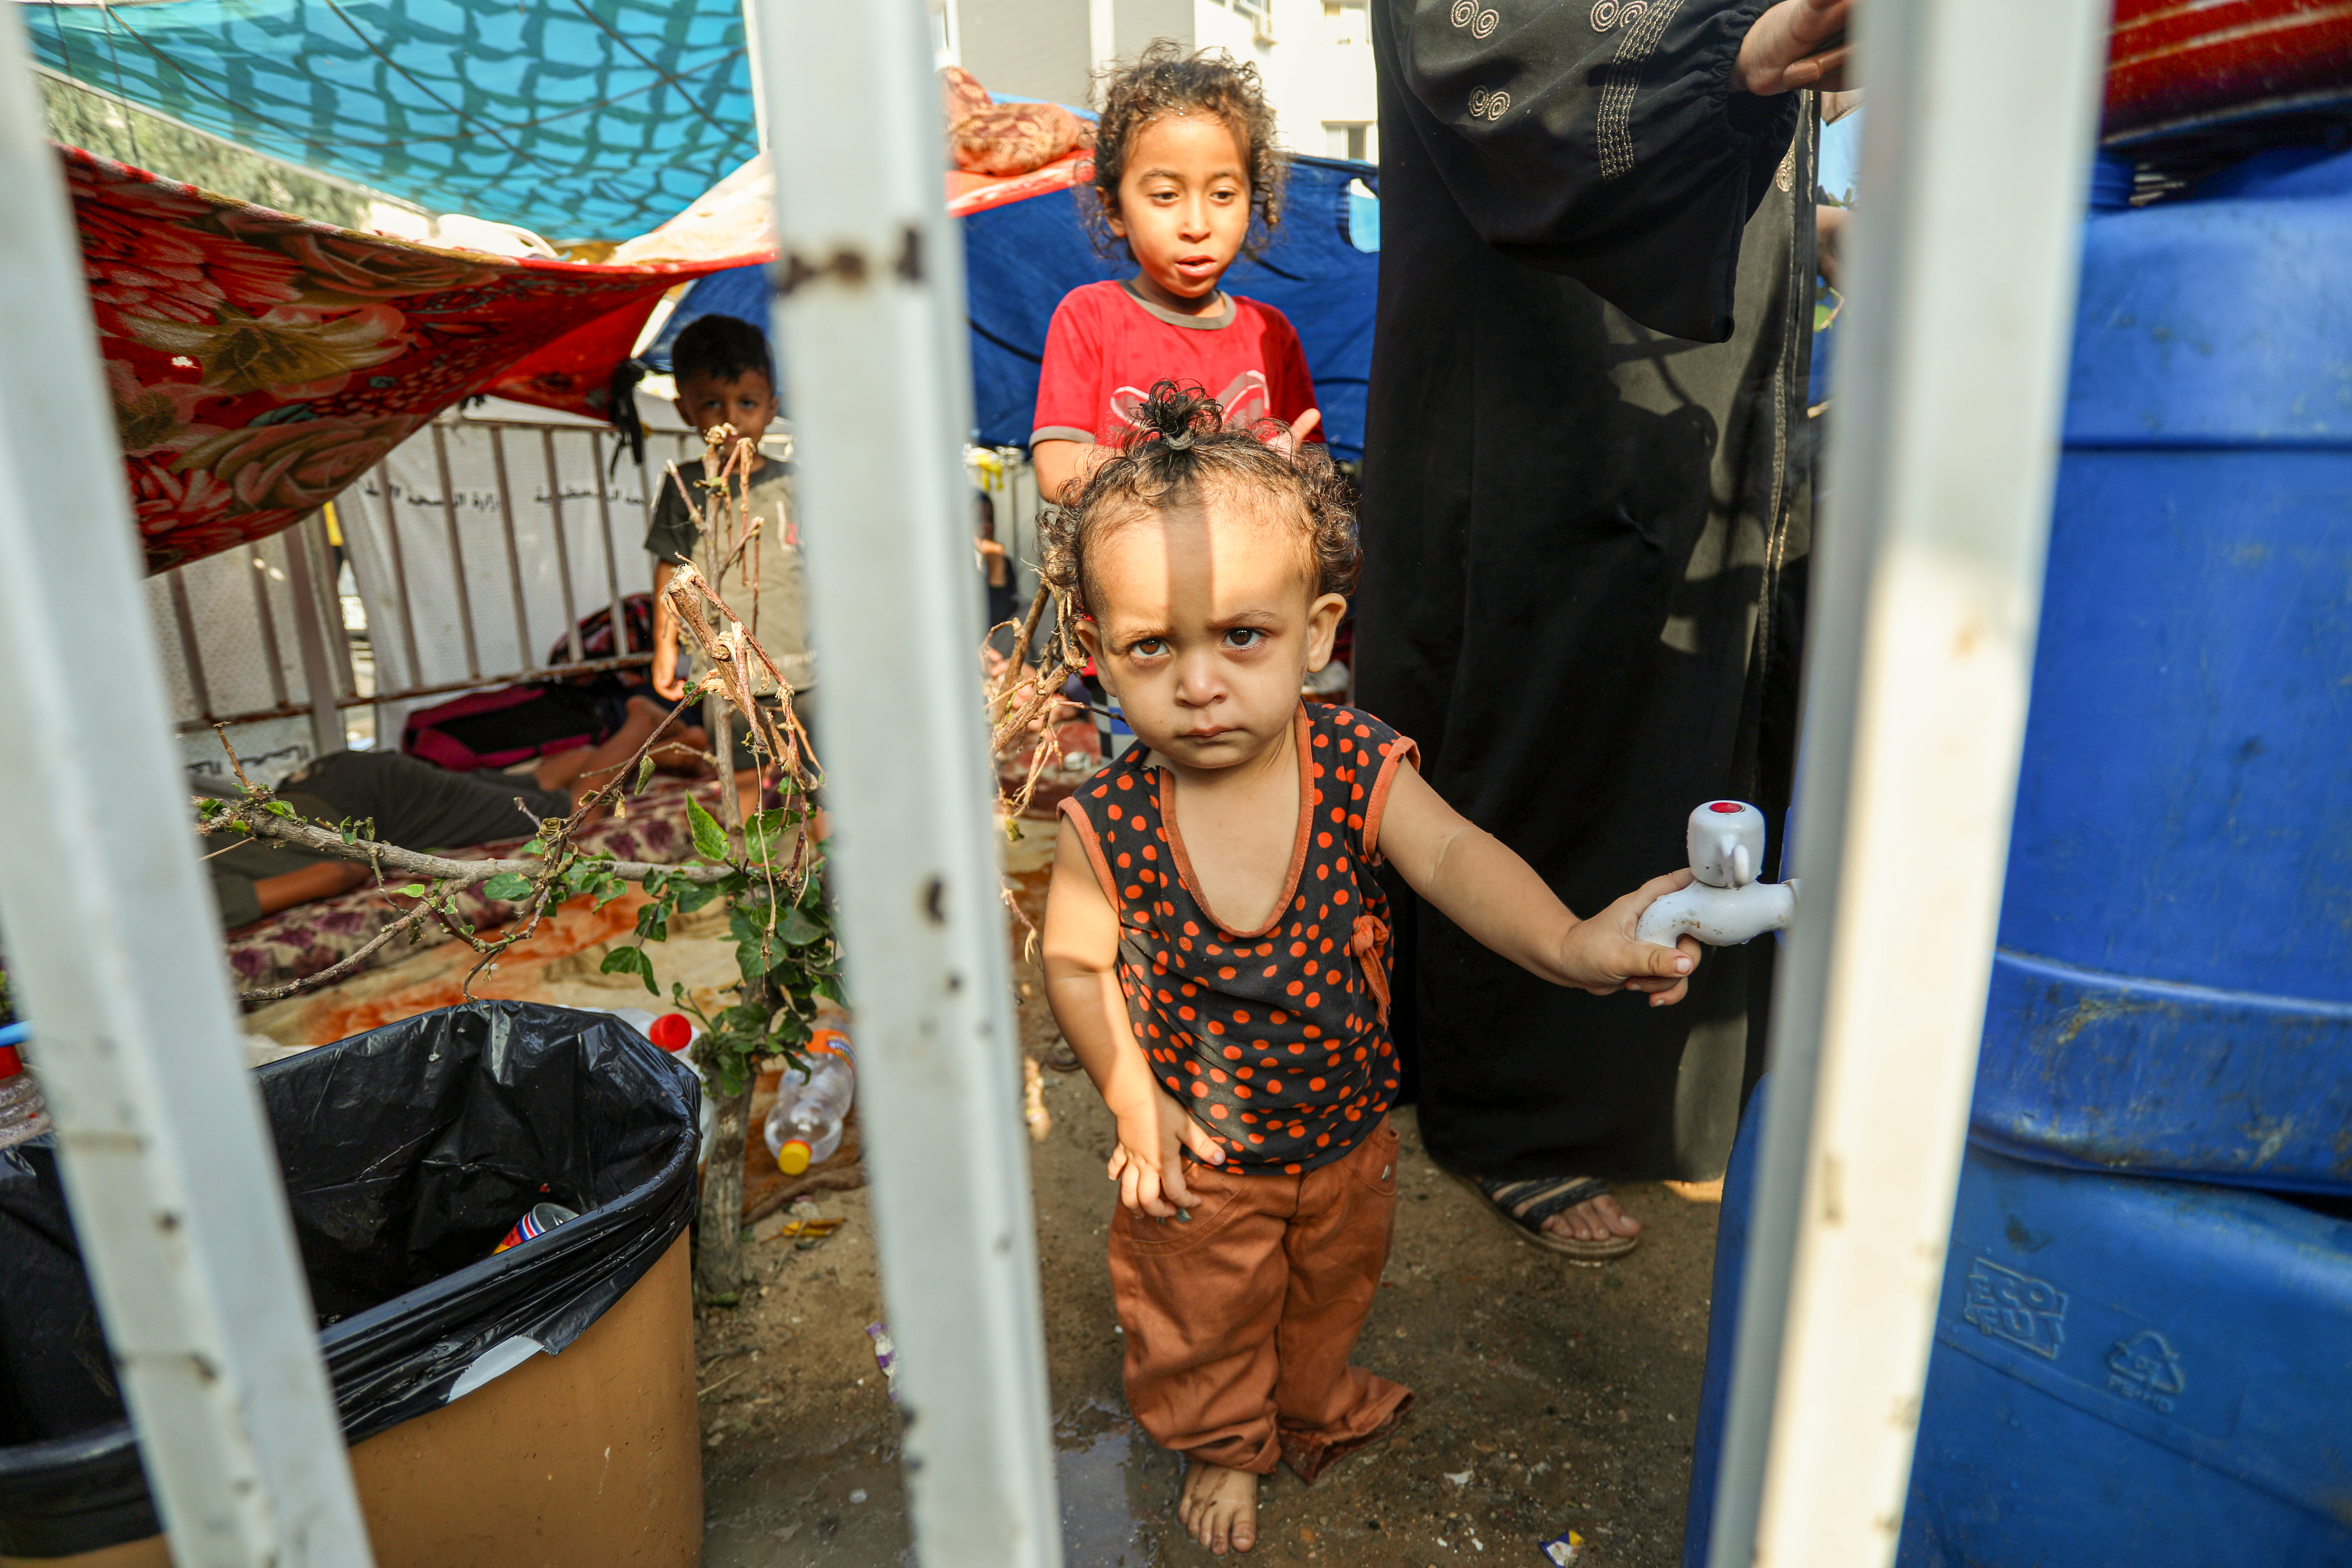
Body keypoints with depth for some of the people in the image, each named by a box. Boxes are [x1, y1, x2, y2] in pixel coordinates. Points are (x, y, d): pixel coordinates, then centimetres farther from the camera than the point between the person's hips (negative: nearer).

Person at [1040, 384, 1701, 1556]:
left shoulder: (1361, 771, -24)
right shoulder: (1106, 825, -25)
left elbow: (1455, 857, -40)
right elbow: (1076, 962, -11)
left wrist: (1565, 943, -59)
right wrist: (1134, 1098, -16)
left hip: (1346, 1136, 2)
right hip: (1199, 1163, -2)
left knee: (1333, 1293, 31)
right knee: (1202, 1322, 24)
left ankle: (1317, 1408, 64)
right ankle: (1221, 1445, 57)